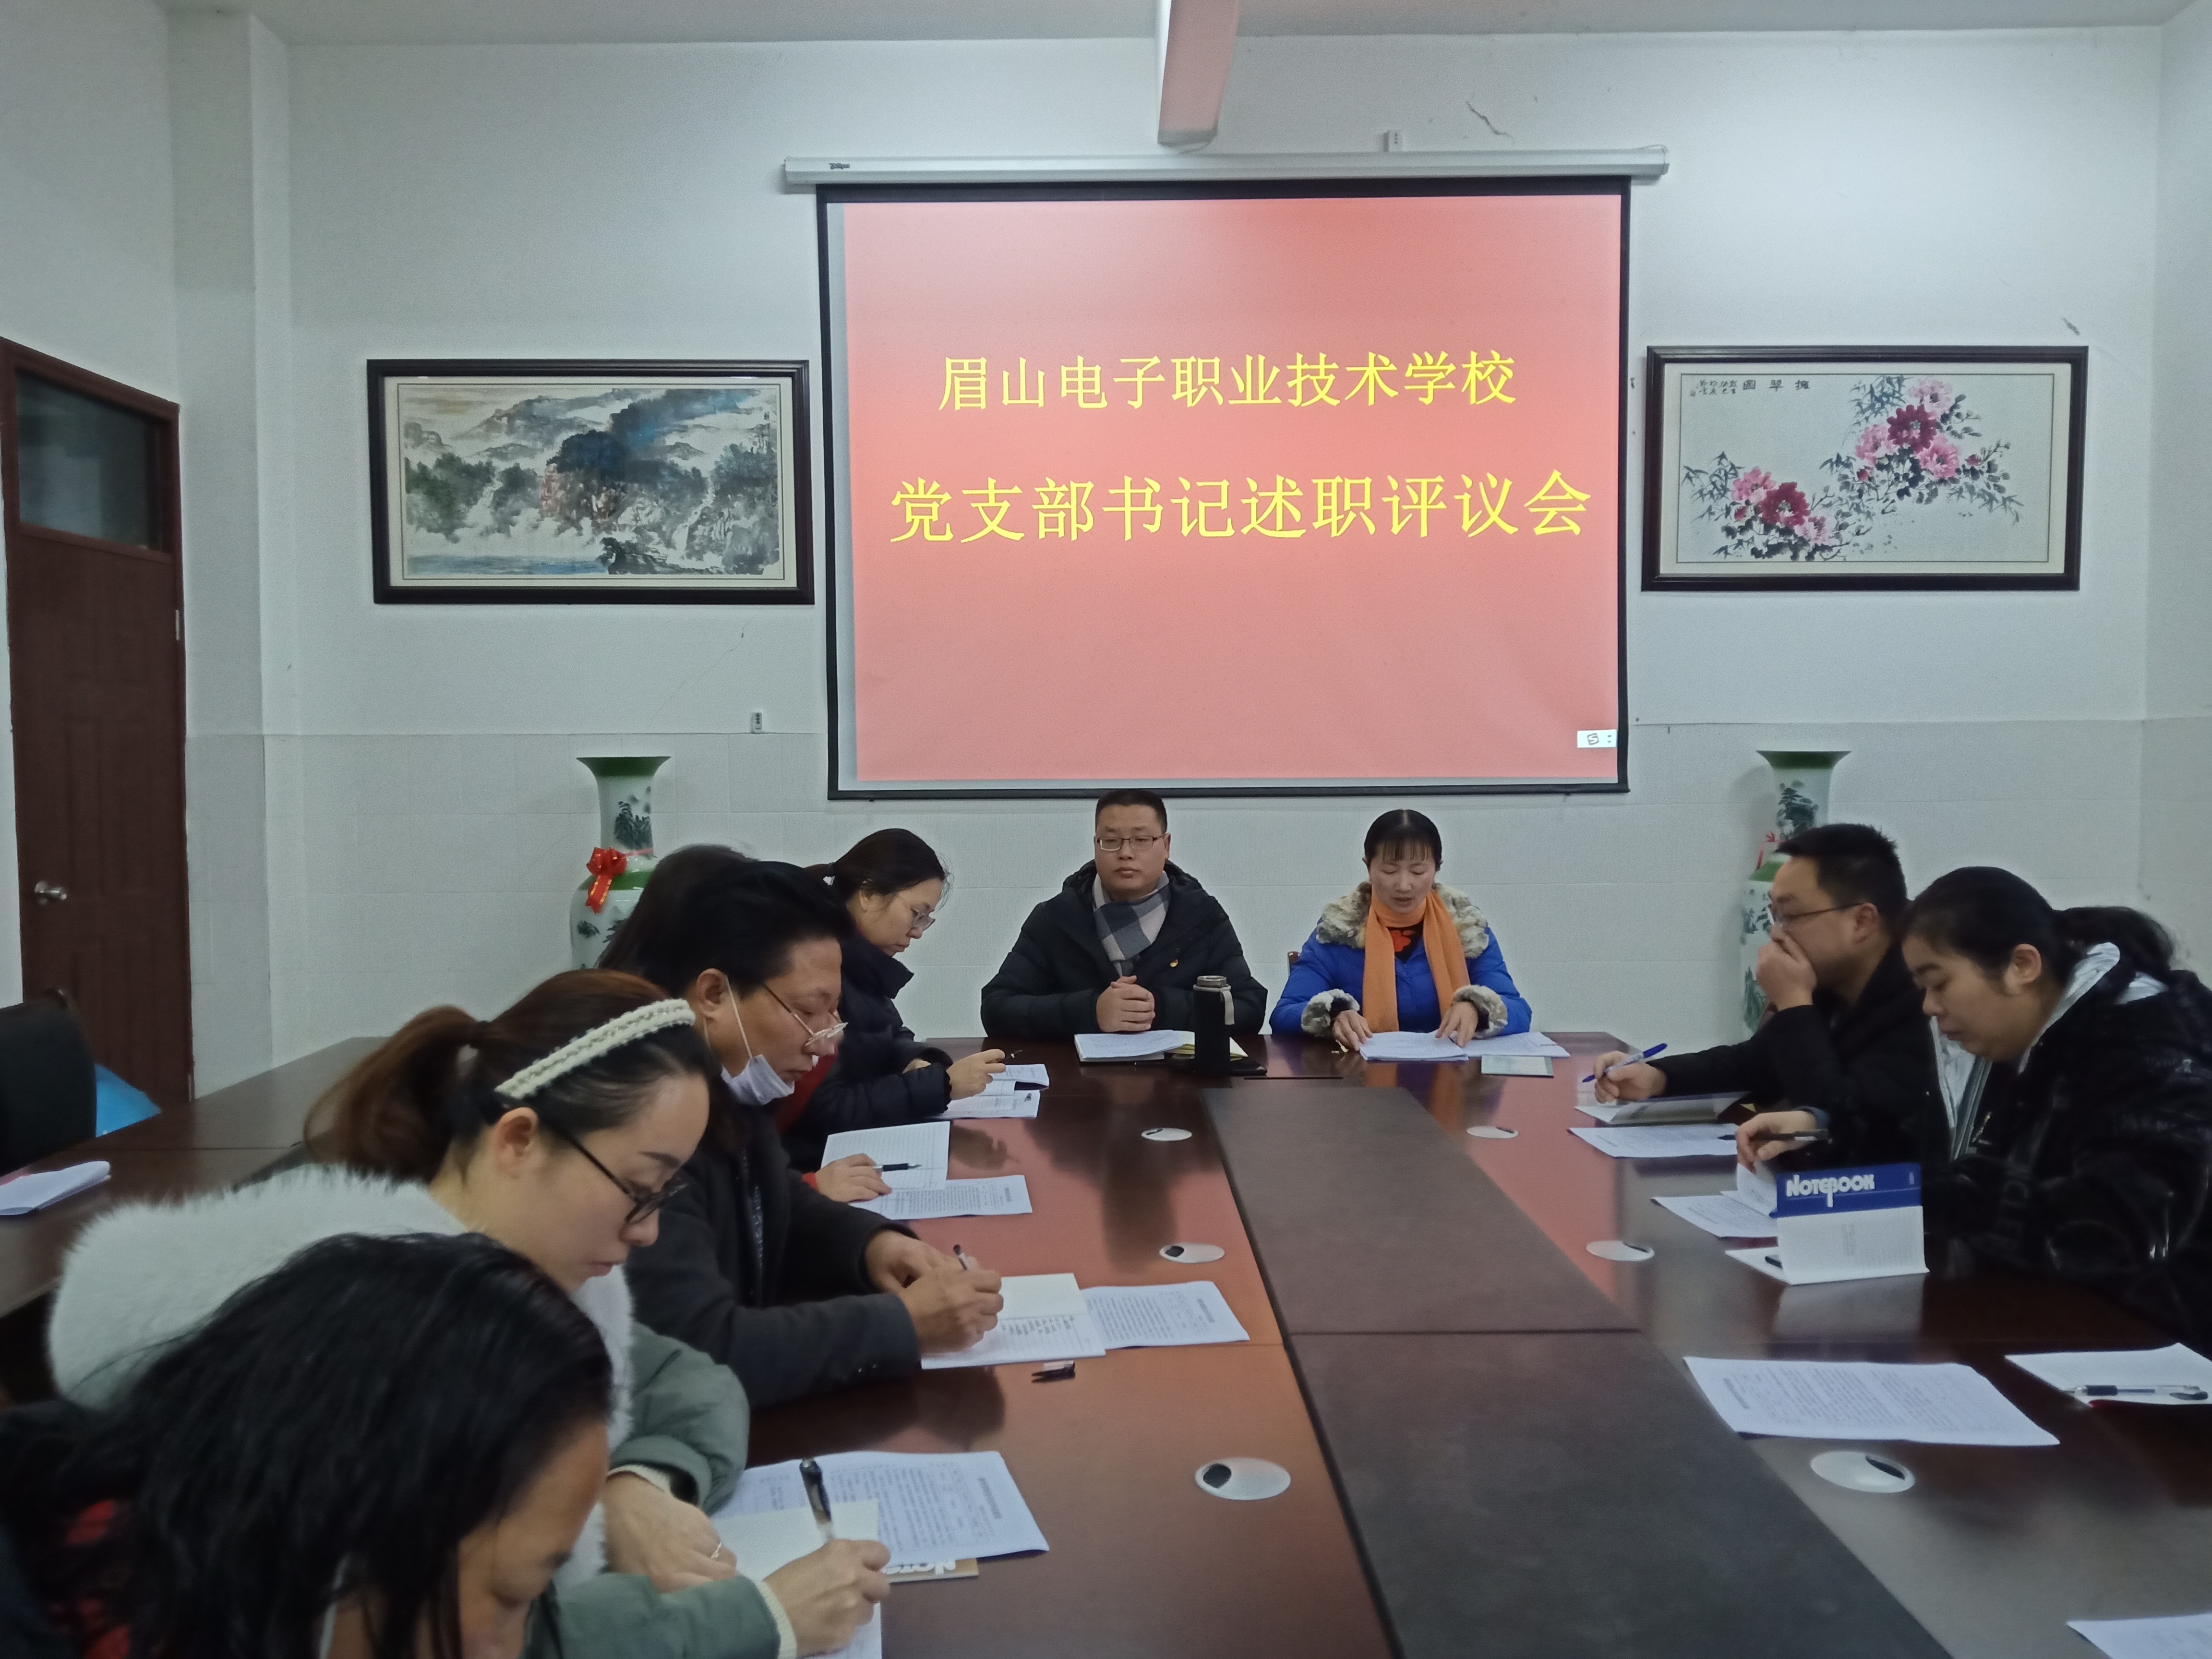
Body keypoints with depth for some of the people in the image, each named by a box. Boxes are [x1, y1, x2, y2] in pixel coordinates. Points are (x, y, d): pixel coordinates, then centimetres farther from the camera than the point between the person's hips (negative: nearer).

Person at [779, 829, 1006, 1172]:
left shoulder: (858, 961, 5)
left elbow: (891, 1037, 19)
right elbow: (823, 1110, -23)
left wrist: (917, 1063, -4)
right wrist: (941, 1084, -20)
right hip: (813, 1160, -8)